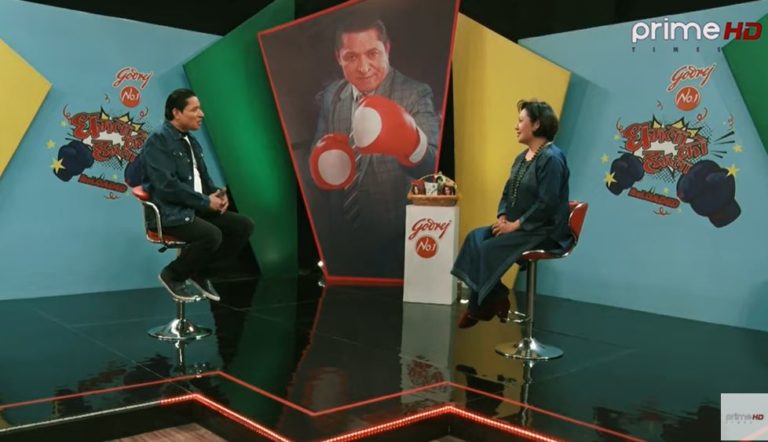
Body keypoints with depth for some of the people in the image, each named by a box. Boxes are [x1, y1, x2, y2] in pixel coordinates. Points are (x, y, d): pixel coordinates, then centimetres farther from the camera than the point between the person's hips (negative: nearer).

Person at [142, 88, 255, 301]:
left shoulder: (191, 141, 16)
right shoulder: (158, 140, -12)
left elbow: (203, 178, 21)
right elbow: (168, 185, -21)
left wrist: (218, 194, -1)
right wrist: (206, 201, -18)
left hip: (197, 208, 9)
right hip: (170, 213, -8)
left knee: (244, 225, -6)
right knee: (212, 235, -32)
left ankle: (201, 273, 7)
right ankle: (173, 275, -4)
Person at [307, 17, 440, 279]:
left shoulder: (415, 95, -15)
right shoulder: (330, 96, -1)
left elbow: (432, 165, -31)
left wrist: (411, 145, -55)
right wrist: (322, 163, -14)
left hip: (392, 242, -4)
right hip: (339, 240, 4)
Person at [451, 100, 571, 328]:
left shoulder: (551, 158, -16)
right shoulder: (522, 157, 13)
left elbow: (546, 204, -23)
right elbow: (507, 192, 17)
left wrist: (515, 225, -20)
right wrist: (502, 217, -1)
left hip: (544, 231, -9)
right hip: (519, 226, 9)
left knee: (489, 248, -21)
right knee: (475, 238, -9)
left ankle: (482, 306, -1)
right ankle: (489, 301, -4)